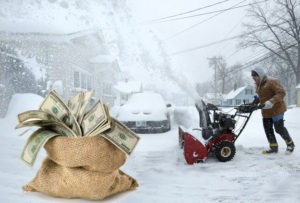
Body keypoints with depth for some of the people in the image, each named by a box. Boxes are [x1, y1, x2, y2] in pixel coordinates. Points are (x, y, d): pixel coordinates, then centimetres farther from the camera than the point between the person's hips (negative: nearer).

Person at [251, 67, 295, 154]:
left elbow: (281, 93, -25)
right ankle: (273, 147, 19)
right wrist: (254, 102, 10)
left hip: (276, 109, -9)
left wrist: (271, 102, -37)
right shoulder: (258, 85, 11)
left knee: (279, 128, -3)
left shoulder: (272, 82, -17)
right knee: (268, 129, 8)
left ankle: (290, 144, 20)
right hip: (266, 111, 9)